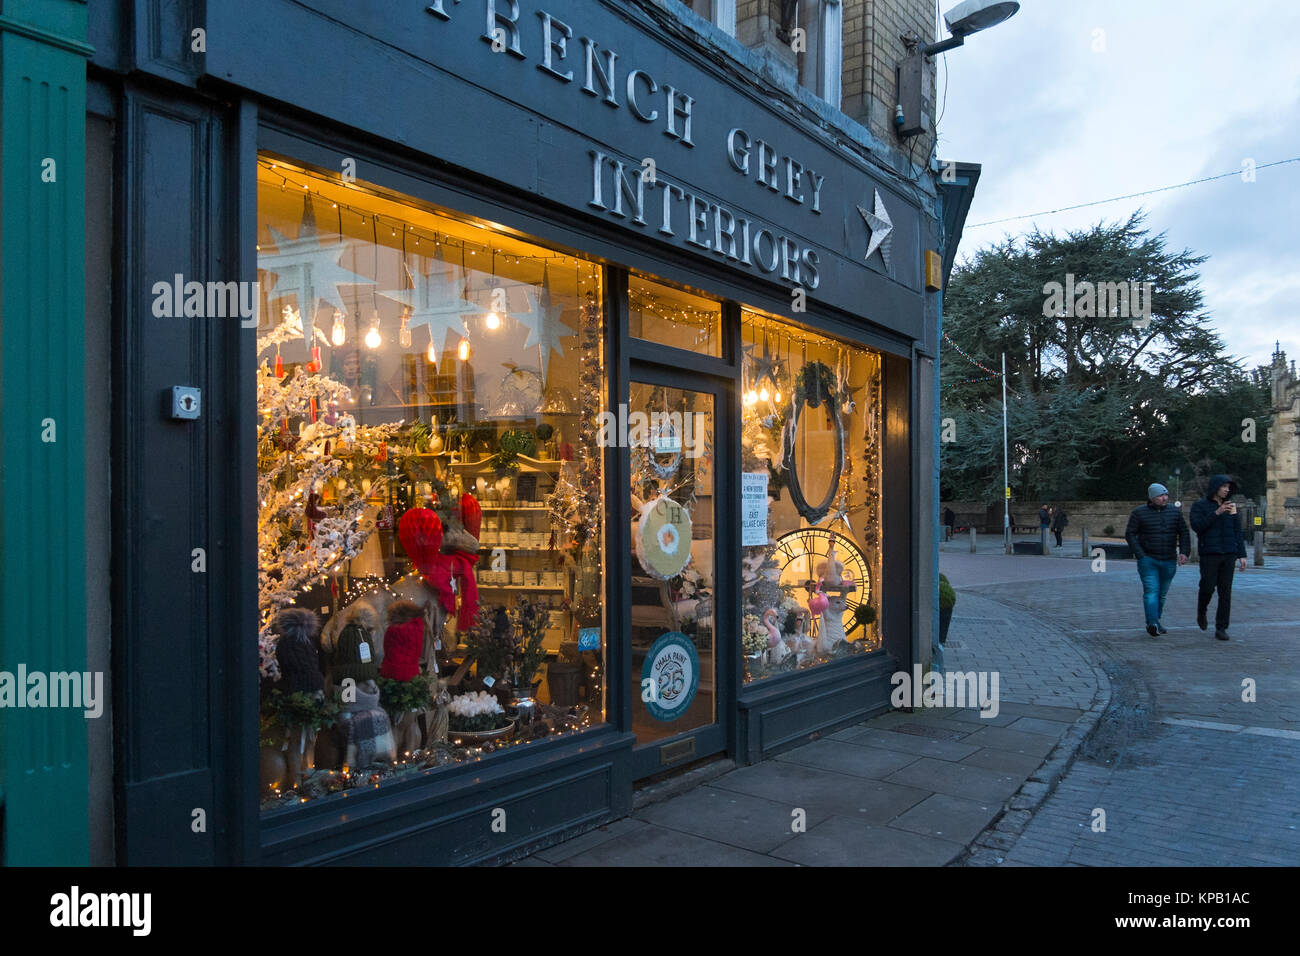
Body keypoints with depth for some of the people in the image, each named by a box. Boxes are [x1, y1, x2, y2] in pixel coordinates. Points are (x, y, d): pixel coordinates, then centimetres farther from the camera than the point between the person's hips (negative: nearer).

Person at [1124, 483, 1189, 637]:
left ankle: (1155, 621, 24)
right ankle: (1152, 623, -21)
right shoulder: (1139, 513, -4)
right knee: (1151, 591, -14)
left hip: (1169, 561, 3)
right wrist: (1140, 555, -12)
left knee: (1162, 593, 11)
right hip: (1148, 560, -3)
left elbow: (1184, 533, 7)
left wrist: (1184, 552, -7)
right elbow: (1130, 534, -4)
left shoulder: (1175, 511, 6)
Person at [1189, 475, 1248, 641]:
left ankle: (1221, 628, 3)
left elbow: (1238, 532, 12)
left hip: (1228, 554, 3)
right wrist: (1217, 513, -19)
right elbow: (1197, 526, -13)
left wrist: (1242, 555, 6)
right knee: (1208, 587, -7)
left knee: (1225, 591, -1)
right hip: (1209, 554, -3)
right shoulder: (1199, 506, 2)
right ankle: (1201, 612, 25)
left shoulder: (1231, 507, 12)